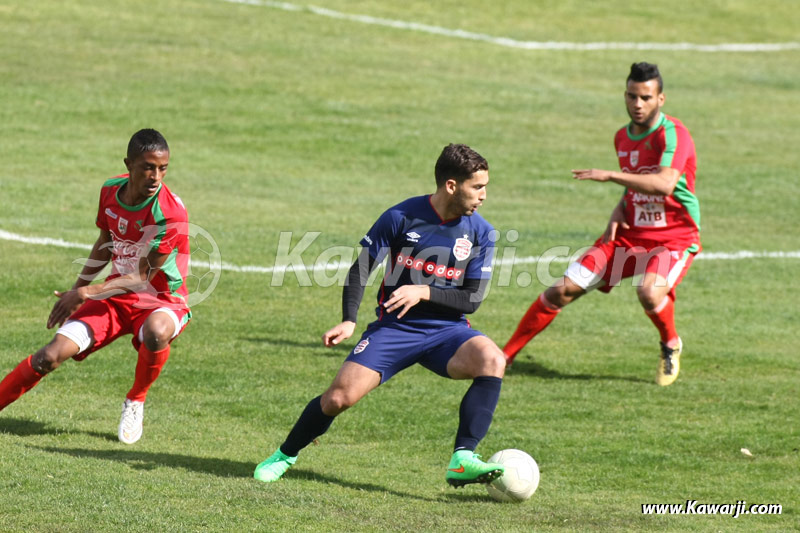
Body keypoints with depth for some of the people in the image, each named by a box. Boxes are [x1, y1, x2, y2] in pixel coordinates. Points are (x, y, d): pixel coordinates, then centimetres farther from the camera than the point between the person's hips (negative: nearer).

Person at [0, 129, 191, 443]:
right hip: (115, 296, 5)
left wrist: (85, 293, -23)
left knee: (156, 333, -40)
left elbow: (143, 278, -21)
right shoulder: (111, 191, -5)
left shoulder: (170, 213, -25)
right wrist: (76, 290, 20)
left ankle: (135, 403, -11)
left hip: (161, 301, -5)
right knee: (52, 355, -13)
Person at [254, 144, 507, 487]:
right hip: (394, 327, -1)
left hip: (446, 330, 2)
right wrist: (348, 321, -13)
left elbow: (472, 299, -5)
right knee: (340, 397, -15)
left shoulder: (480, 233, -4)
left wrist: (423, 292, -20)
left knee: (492, 360, -30)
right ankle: (285, 456, 14)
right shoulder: (402, 217, -9)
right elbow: (360, 268, -1)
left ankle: (463, 461, -29)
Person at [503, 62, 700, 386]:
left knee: (650, 292, -36)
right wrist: (619, 212, 3)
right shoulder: (623, 137, 8)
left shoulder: (673, 134, -17)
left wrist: (609, 176, -34)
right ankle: (505, 355, 8)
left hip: (673, 238, -6)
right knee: (563, 290, -4)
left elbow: (664, 184, -35)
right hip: (629, 235, 6)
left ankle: (671, 346, -2)